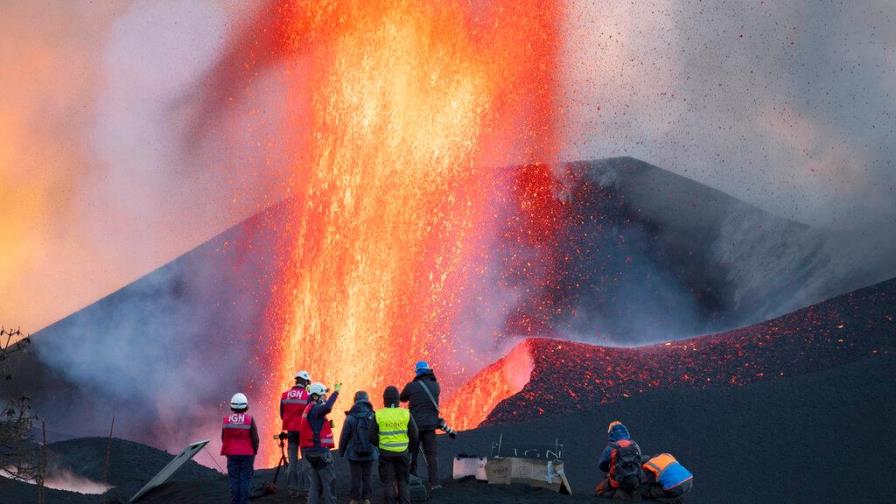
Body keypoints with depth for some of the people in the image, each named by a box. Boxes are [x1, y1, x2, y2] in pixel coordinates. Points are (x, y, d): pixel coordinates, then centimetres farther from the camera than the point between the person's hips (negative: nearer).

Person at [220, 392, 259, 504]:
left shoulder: (226, 420, -4)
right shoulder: (249, 419, -11)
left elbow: (224, 438, 4)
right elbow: (255, 439, -8)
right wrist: (254, 451, 9)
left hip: (231, 454, 2)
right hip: (247, 454, -2)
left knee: (234, 479, 7)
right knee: (245, 479, 2)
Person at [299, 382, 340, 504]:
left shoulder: (310, 408, 15)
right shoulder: (314, 409, -16)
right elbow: (327, 408, -35)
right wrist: (335, 393, -30)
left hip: (312, 451, 10)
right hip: (320, 450, -10)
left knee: (316, 483, 12)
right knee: (329, 481, -6)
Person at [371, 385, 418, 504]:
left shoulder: (378, 415, -6)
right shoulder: (406, 414, -4)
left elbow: (372, 437, -4)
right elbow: (414, 436, -2)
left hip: (385, 453, -1)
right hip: (402, 453, 1)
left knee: (388, 483, 7)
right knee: (403, 482, 12)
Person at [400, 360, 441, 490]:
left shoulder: (412, 386, -8)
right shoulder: (435, 386, 1)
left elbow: (403, 398, 8)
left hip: (415, 423, -2)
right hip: (430, 424, 2)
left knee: (412, 452, 11)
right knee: (432, 453, 4)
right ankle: (434, 482, -4)